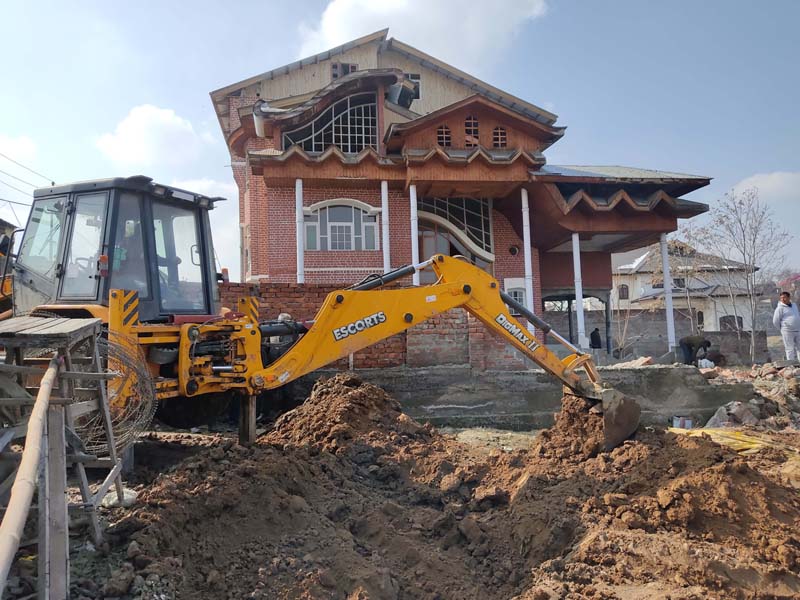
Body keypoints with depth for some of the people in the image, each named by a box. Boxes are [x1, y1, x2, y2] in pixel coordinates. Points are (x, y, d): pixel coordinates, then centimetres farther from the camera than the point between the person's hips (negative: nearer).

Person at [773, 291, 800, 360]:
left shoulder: (794, 305, 12)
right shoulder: (780, 308, -8)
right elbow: (775, 322, -8)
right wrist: (783, 328, 4)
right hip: (787, 331, -6)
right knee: (790, 349, -4)